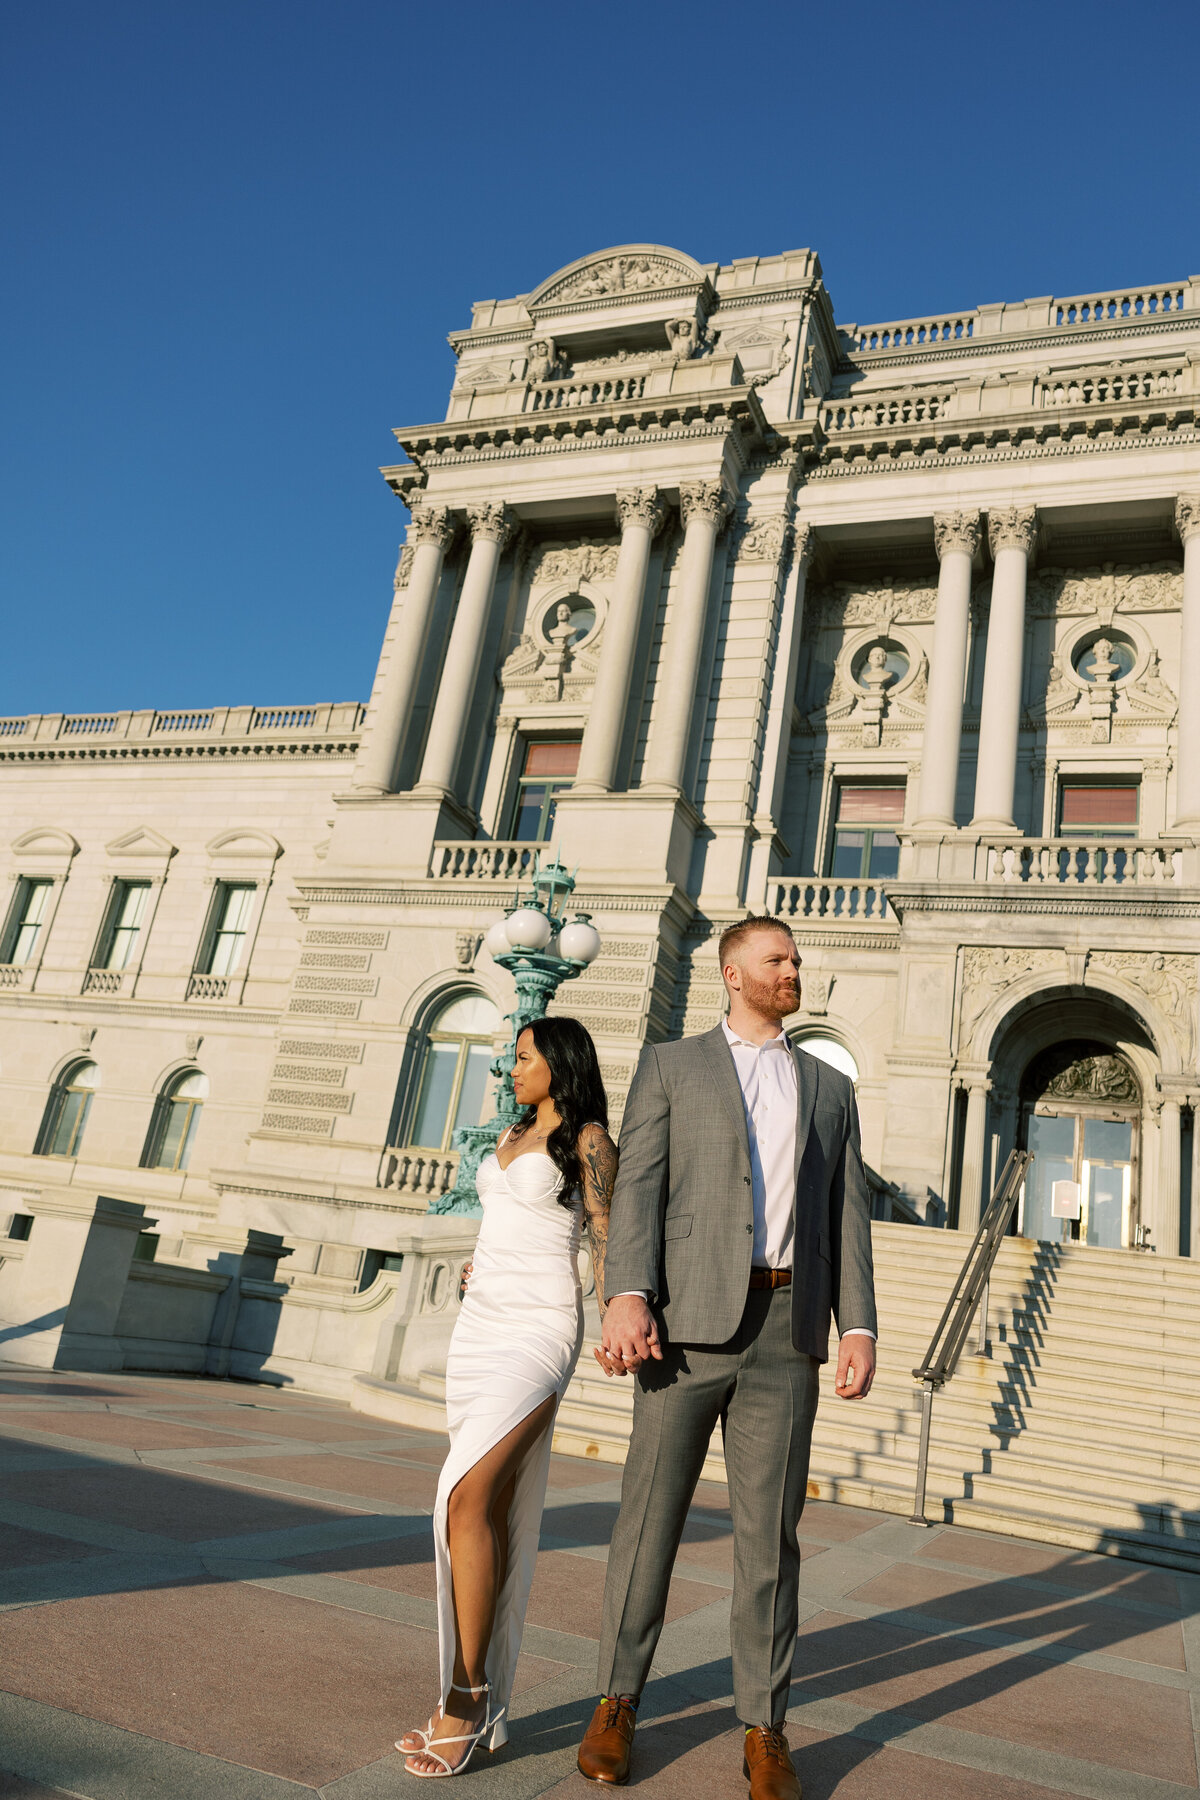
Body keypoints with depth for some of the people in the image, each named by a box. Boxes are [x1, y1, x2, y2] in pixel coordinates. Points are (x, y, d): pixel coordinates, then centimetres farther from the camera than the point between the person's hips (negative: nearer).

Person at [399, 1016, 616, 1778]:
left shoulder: (588, 1141, -4)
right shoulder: (509, 1139, 17)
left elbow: (605, 1239, -10)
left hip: (539, 1331, -7)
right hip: (481, 1325, 7)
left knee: (467, 1500, -17)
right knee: (498, 1515, 8)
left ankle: (466, 1697, -6)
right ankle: (483, 1703, 14)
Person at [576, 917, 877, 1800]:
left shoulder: (830, 1087, 16)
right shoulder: (670, 1066, 7)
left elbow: (847, 1214, 11)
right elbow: (638, 1186, -3)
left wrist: (859, 1327, -1)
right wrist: (628, 1295, -17)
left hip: (787, 1326, 2)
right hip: (688, 1318, -2)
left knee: (770, 1529, 7)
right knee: (650, 1511, 6)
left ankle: (764, 1728, 20)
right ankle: (618, 1702, 23)